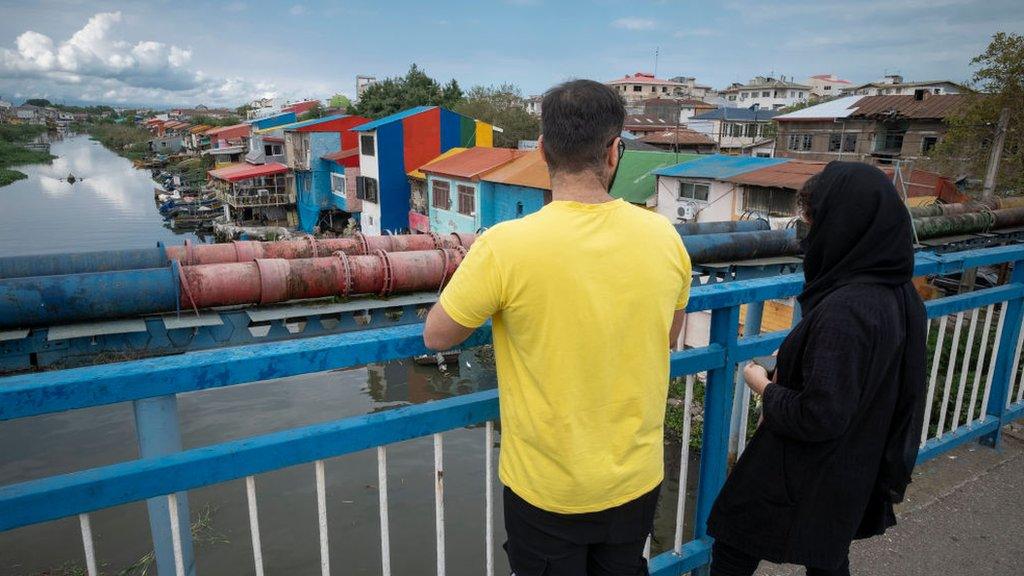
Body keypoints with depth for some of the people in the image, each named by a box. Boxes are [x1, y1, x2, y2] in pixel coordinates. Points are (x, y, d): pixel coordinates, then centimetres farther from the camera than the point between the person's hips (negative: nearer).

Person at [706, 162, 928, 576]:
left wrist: (766, 389, -11)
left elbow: (818, 417, -28)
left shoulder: (843, 311, -31)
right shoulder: (901, 296, -3)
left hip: (801, 483, -8)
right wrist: (790, 372, 5)